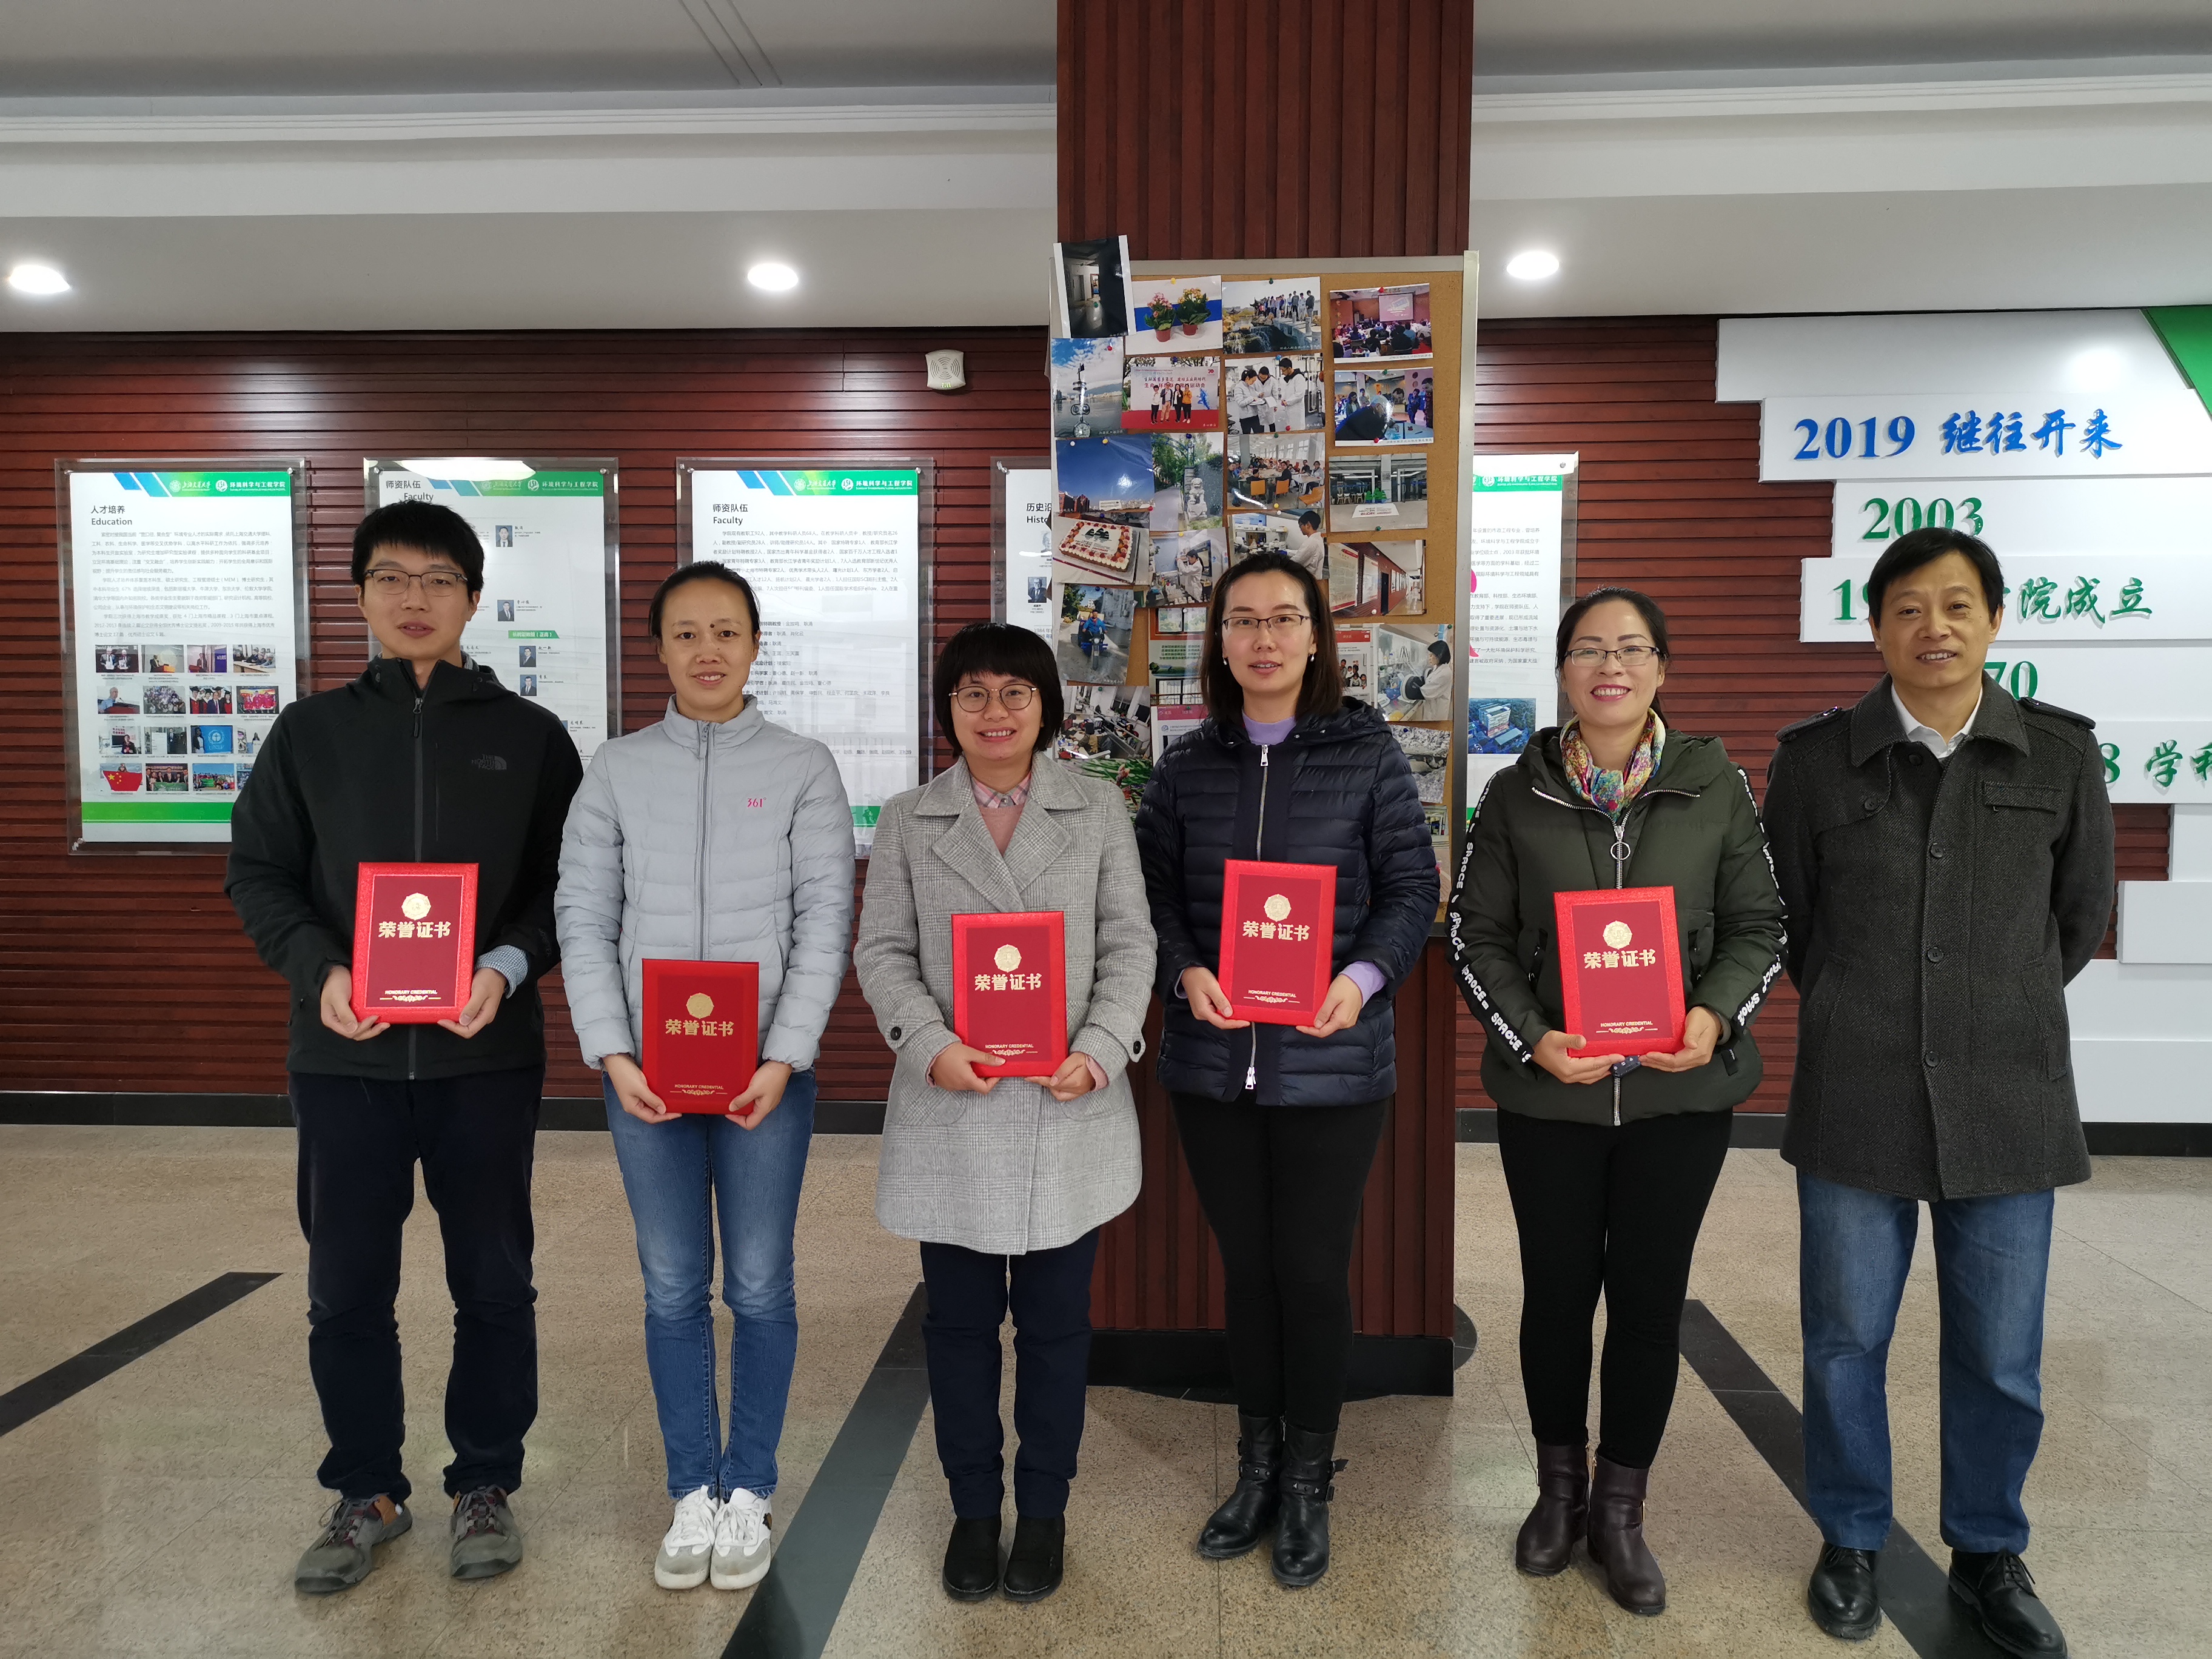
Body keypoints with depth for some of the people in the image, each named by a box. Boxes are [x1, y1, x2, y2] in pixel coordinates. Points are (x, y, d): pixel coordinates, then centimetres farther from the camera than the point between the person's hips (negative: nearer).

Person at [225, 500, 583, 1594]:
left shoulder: (529, 736, 3)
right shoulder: (310, 732, 7)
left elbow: (575, 882, 2)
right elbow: (258, 873, 6)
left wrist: (509, 967, -16)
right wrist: (319, 970, -11)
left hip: (486, 1054, -1)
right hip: (344, 1056, 1)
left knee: (493, 1281, 8)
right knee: (346, 1289, 10)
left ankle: (486, 1485, 26)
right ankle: (366, 1491, 29)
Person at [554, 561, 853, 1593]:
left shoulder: (803, 769, 1)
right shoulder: (617, 770, 5)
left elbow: (826, 921, -3)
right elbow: (583, 919, 2)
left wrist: (786, 1057, -12)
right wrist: (611, 1054, -8)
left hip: (766, 1072, -1)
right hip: (644, 1071, 2)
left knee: (758, 1287, 8)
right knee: (672, 1289, 10)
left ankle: (749, 1491, 25)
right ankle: (692, 1491, 26)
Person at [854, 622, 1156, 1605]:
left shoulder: (1099, 810, 5)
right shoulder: (908, 821, 6)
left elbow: (1130, 944, 2)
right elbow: (882, 951, 2)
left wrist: (1102, 1048, -13)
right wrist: (929, 1045, -15)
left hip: (1068, 1112, 0)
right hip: (952, 1114, 1)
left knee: (1056, 1321, 10)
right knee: (959, 1320, 11)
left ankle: (1044, 1509, 28)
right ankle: (973, 1507, 29)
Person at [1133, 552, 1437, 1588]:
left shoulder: (1368, 754, -1)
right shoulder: (1186, 767, 6)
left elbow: (1411, 887, -1)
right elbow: (1152, 892, 6)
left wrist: (1364, 976, -19)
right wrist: (1185, 973, -13)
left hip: (1332, 1065, -2)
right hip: (1212, 1063, 3)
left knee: (1313, 1271, 6)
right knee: (1245, 1265, 15)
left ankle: (1309, 1484, 28)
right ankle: (1257, 1469, 34)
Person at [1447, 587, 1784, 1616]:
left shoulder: (1715, 786, 0)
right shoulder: (1517, 795, -1)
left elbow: (1758, 926, 3)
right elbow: (1477, 936, 0)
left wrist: (1716, 1015, -15)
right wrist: (1532, 1037, -15)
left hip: (1681, 1090, 1)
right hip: (1549, 1093, 0)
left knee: (1651, 1296, 10)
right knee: (1557, 1288, 12)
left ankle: (1620, 1511, 30)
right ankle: (1559, 1488, 35)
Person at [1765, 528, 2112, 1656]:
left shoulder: (2061, 753, 0)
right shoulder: (1816, 757, -3)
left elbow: (2080, 910, 13)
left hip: (2009, 1100, 1)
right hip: (1856, 1098, -1)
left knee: (2001, 1353, 11)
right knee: (1846, 1337, 11)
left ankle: (1988, 1553, 34)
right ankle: (1850, 1541, 31)